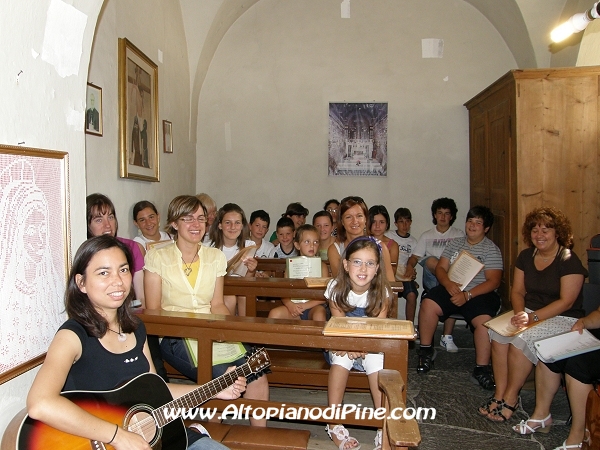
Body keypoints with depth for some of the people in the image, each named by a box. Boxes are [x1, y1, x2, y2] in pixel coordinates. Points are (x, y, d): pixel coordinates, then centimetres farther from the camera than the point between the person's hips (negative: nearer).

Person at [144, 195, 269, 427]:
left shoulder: (215, 256, 10)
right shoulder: (158, 257, -1)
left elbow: (217, 304, 11)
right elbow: (153, 309, -4)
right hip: (175, 338, -3)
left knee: (257, 376, -21)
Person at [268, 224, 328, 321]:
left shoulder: (321, 265, 3)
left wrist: (305, 306, -14)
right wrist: (289, 304, -16)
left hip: (313, 306, -2)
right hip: (293, 306, 2)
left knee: (319, 314, -34)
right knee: (274, 313, -22)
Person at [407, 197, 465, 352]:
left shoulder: (460, 235, 16)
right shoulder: (427, 236, 18)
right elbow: (415, 256, 11)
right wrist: (410, 266, -12)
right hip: (432, 279, 0)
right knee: (430, 261, -33)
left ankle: (447, 337, -24)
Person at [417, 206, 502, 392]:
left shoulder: (492, 250, 1)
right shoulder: (455, 244, 14)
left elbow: (493, 281, -8)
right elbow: (440, 268, 8)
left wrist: (467, 295, -20)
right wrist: (448, 284, -16)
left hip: (479, 293, -3)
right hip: (452, 289, 3)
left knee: (484, 320, -31)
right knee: (428, 304, -23)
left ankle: (482, 368, -16)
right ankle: (426, 350, -5)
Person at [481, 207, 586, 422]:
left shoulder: (569, 261, -11)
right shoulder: (525, 257, 8)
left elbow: (566, 301, -17)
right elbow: (517, 291, 8)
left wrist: (533, 317, -25)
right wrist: (520, 313, -13)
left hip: (563, 319, -6)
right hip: (529, 312, 6)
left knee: (521, 338, -30)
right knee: (498, 332, -23)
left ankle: (511, 398, -13)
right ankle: (499, 394, -16)